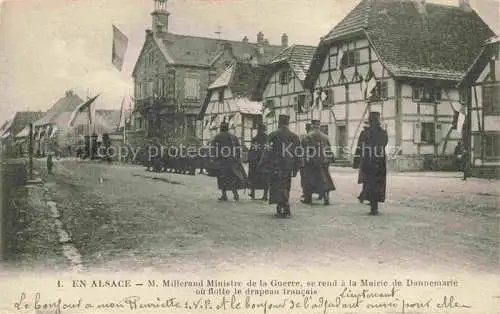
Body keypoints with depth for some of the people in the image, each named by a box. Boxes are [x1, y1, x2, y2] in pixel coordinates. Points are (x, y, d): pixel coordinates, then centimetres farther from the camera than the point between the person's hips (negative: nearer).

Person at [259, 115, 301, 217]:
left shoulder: (273, 135, -6)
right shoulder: (295, 137, 8)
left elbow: (268, 152, -8)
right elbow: (298, 155, 10)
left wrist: (262, 165, 0)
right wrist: (295, 169, 15)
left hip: (275, 167, -4)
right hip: (288, 168, 4)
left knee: (277, 188, 0)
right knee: (286, 188, 13)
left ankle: (281, 208, -8)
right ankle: (285, 209, 14)